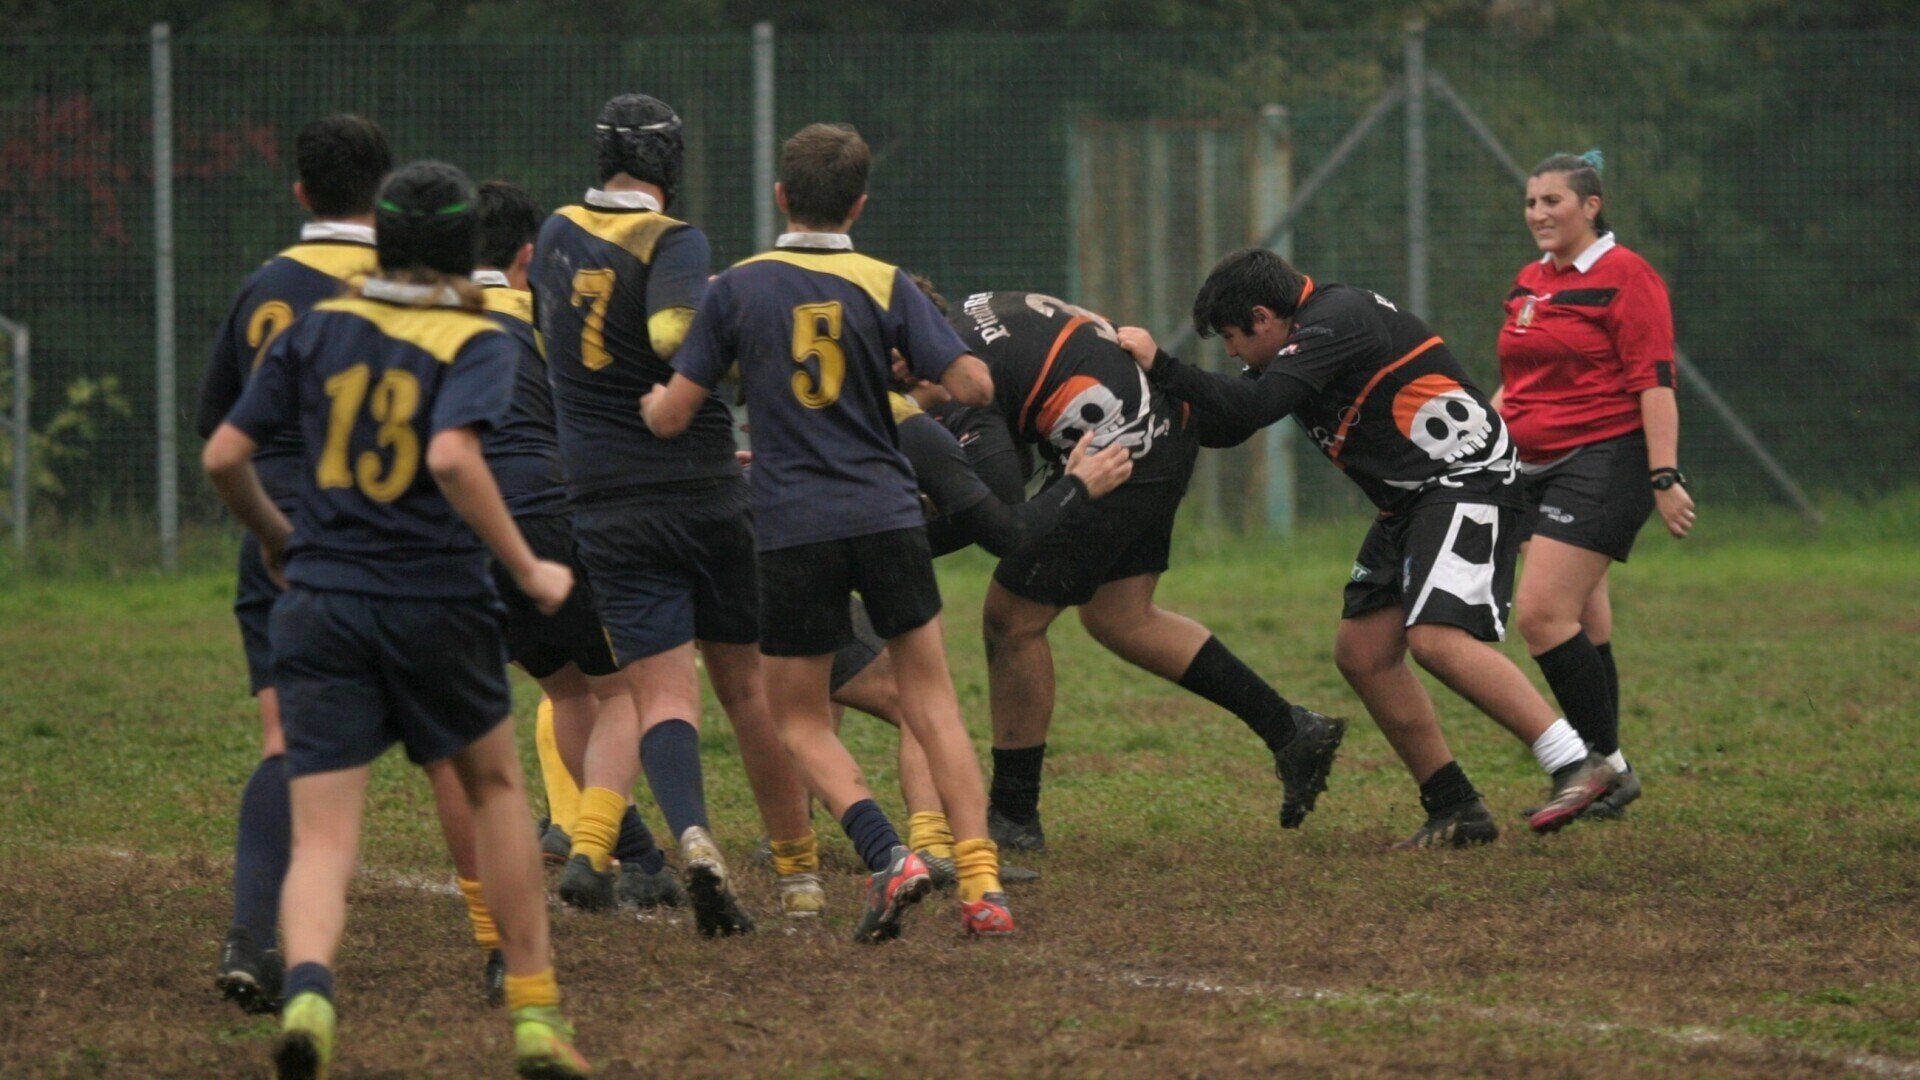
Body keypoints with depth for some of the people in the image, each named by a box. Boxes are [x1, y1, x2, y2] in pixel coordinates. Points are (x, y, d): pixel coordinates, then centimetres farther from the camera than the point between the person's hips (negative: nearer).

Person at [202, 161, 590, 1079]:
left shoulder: (319, 329, 7)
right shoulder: (477, 342, -4)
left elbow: (224, 458, 5)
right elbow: (452, 456, -22)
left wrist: (273, 537, 24)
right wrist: (529, 571, -13)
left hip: (318, 606, 2)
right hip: (435, 602, -2)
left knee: (322, 839, -2)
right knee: (494, 787, 22)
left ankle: (306, 987, -32)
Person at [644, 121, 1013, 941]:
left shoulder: (738, 288, 0)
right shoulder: (886, 287, 0)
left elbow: (672, 416, 1)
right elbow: (972, 386, -6)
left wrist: (644, 402, 24)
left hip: (793, 529, -1)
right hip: (886, 517, 1)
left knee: (801, 719, 10)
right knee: (931, 700, 10)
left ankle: (887, 854, -12)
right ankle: (981, 883, -1)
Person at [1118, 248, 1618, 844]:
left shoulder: (1336, 322, -16)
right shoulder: (1307, 332, 15)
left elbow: (1252, 409, -26)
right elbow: (1225, 427, 20)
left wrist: (1161, 365, -20)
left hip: (1466, 478, -11)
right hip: (1411, 502, 11)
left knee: (1437, 639, -26)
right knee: (1362, 653, 4)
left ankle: (1577, 765, -27)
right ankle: (1456, 811, 6)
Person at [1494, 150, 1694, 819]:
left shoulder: (1623, 276, -9)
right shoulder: (1529, 282, 16)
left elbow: (1655, 384, -14)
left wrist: (1664, 478, -20)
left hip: (1601, 462, -8)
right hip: (1535, 471, 8)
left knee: (1542, 613, -17)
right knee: (1582, 625, 10)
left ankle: (1609, 767, -10)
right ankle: (1599, 782, 14)